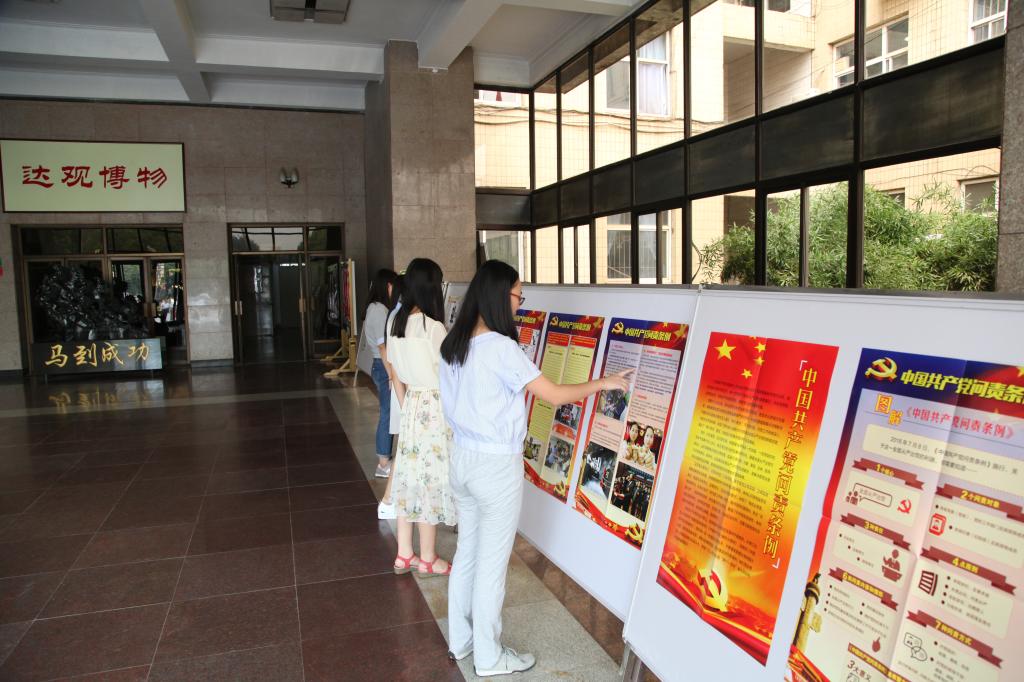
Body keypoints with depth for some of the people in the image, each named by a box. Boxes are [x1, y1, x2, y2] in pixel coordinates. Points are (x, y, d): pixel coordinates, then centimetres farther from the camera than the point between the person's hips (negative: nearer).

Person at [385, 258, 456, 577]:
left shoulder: (396, 324, 4)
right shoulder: (433, 327, -19)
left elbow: (396, 376, 11)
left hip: (412, 406, 7)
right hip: (434, 409, -7)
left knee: (410, 477, 14)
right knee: (431, 479, 4)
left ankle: (404, 555, 25)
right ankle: (428, 560, 17)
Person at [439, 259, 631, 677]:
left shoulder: (453, 344, 4)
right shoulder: (501, 348, -21)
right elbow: (555, 396, -17)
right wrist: (601, 383, -4)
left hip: (462, 458, 8)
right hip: (496, 466, -8)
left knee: (466, 552, 20)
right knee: (492, 563, 6)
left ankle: (459, 641, 34)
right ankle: (489, 658, 22)